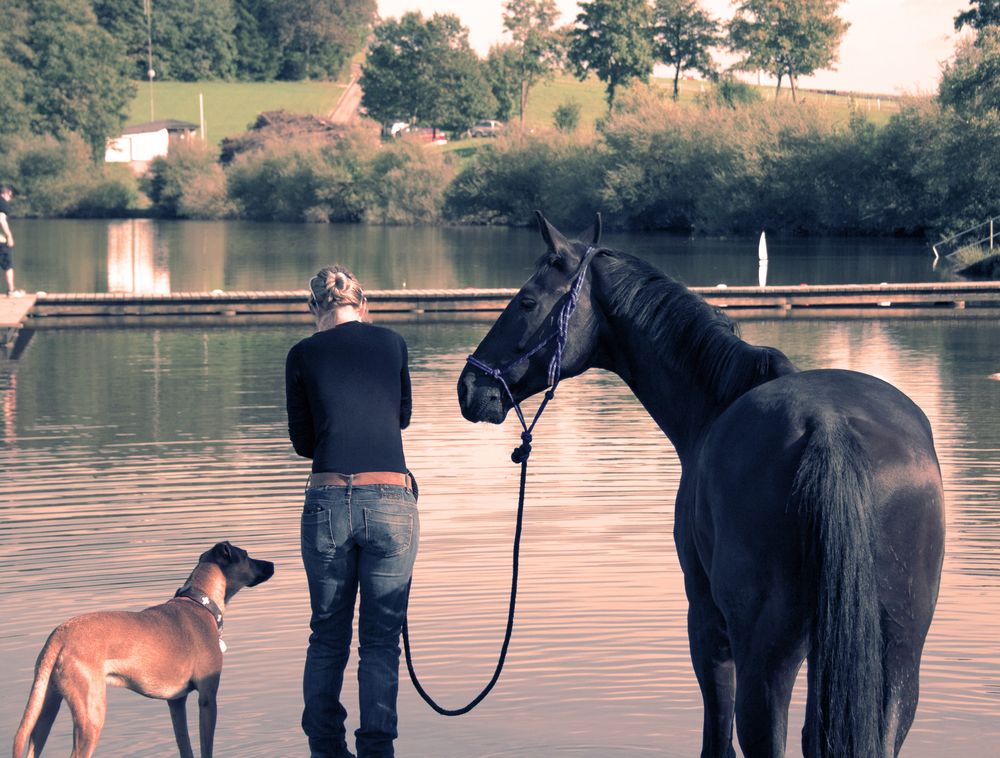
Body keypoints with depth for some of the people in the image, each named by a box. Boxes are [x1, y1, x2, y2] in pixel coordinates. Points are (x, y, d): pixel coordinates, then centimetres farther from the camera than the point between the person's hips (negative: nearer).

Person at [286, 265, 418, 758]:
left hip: (327, 503, 0)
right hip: (391, 500, 0)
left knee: (328, 636, 15)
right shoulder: (392, 343, 8)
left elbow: (303, 442, 12)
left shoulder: (303, 355, 4)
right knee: (381, 639, 7)